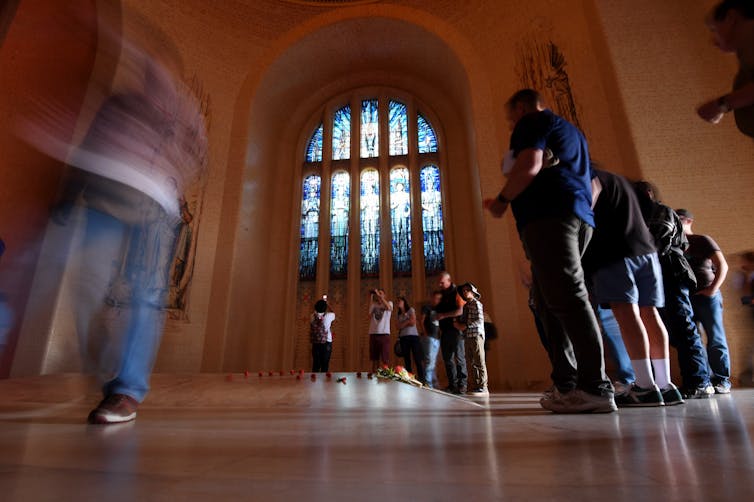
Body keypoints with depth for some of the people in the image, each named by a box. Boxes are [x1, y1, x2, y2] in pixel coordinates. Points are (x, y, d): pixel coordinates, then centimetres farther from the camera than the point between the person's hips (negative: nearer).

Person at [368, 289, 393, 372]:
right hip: (373, 333, 3)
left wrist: (379, 295, -20)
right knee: (374, 358, 10)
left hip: (384, 333, -3)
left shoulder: (389, 303, 5)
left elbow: (388, 307, -19)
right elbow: (369, 313, -3)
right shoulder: (373, 304, 13)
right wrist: (371, 298, -4)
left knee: (385, 359, -4)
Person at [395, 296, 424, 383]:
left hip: (413, 336, -4)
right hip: (403, 338, 4)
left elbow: (413, 323, -6)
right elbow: (399, 327, 2)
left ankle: (421, 379, -8)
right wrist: (408, 321, -4)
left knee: (418, 359, -8)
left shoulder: (411, 310, 4)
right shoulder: (398, 314, 15)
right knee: (406, 360, 3)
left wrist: (403, 324, 1)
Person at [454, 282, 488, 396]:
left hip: (476, 335, -8)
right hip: (467, 336, 8)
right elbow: (463, 320, 20)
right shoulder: (466, 306, 18)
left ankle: (483, 388, -2)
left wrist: (465, 326, -17)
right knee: (470, 362, 9)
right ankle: (475, 386, 15)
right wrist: (457, 323, -1)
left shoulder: (476, 304, -4)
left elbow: (479, 320, -13)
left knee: (479, 362, -5)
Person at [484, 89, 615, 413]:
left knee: (567, 297, -16)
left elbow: (529, 166, -13)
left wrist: (502, 201, -2)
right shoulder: (571, 131, 34)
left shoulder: (532, 122, 6)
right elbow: (592, 185, 32)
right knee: (550, 303, 6)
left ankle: (596, 387, -17)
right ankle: (566, 386, 4)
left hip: (547, 217, -10)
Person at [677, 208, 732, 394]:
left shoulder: (702, 240, 3)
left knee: (715, 339, 0)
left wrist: (713, 289, -13)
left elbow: (723, 266, -4)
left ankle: (722, 380, 9)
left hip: (706, 295, -4)